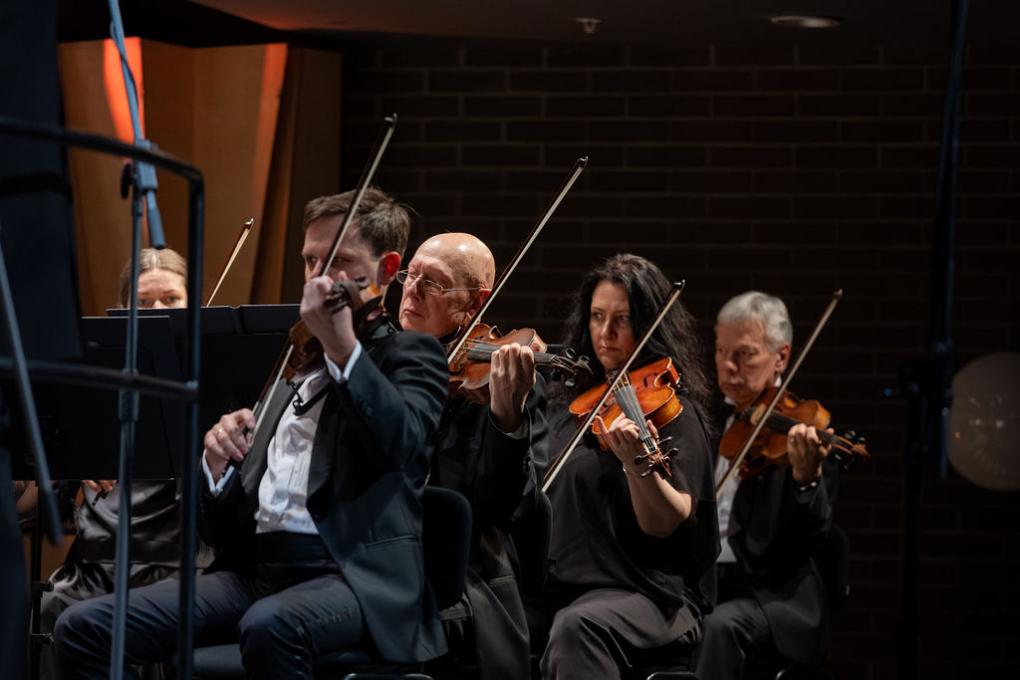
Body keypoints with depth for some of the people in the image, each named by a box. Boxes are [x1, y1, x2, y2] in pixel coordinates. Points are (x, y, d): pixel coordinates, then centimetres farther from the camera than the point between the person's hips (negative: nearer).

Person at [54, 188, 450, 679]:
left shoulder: (408, 356, 8)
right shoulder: (291, 367, 25)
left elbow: (403, 443, -19)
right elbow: (225, 529, 20)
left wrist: (343, 345, -27)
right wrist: (217, 465, -1)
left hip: (356, 575, -6)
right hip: (256, 566, 6)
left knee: (271, 626, -41)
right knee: (84, 627, -12)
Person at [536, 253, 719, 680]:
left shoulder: (673, 410, -3)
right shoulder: (568, 404, 15)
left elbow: (667, 524, -15)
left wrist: (636, 465, -32)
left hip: (647, 596, -6)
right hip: (559, 592, 6)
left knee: (577, 627, -38)